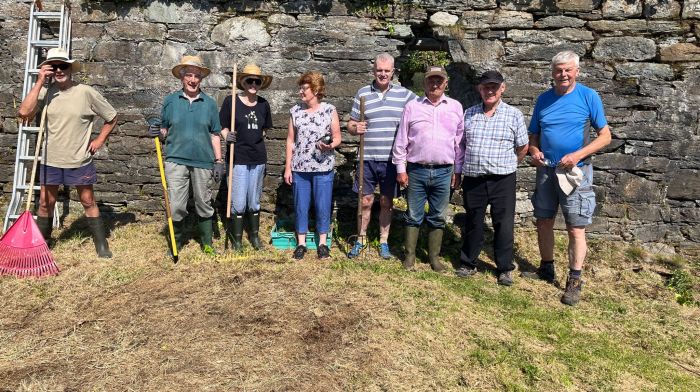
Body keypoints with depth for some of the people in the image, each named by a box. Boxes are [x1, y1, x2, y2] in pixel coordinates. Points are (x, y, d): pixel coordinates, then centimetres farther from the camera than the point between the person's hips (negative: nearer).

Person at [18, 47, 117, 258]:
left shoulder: (86, 92, -8)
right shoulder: (46, 93, -2)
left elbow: (112, 117, 2)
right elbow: (24, 112, -18)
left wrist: (99, 140, -2)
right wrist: (39, 82, -16)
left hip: (80, 161, -2)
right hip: (50, 160, 2)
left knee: (88, 202, 7)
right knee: (45, 203, 13)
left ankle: (101, 244, 16)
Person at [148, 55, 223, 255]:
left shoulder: (209, 103, 6)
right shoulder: (170, 100, 5)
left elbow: (214, 135, 7)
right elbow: (165, 130, 13)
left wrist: (219, 161, 2)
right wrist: (157, 132, -10)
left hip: (203, 161, 1)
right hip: (176, 160, 0)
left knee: (204, 205, 10)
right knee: (175, 206, -1)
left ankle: (207, 244, 24)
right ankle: (176, 243, 19)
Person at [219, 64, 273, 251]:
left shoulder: (263, 104, 5)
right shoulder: (231, 101, -6)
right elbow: (222, 127, -2)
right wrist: (227, 136, -20)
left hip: (258, 158, 4)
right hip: (238, 158, -3)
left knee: (254, 202, 14)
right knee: (238, 203, 0)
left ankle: (254, 235, 31)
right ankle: (236, 237, 17)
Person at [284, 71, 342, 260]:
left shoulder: (329, 110, -3)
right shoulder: (295, 111, 3)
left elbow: (337, 137, 1)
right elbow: (291, 140, 6)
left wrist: (330, 145, -22)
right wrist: (288, 167, 3)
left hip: (323, 168, -2)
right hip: (299, 168, 2)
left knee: (323, 206, 5)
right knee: (300, 206, 8)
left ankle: (322, 242, 21)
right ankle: (301, 243, 21)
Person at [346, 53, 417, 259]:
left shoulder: (404, 94, 2)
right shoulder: (363, 93, 4)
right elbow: (350, 125, 8)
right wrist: (356, 128, -16)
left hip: (391, 159, 0)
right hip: (367, 158, 0)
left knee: (387, 202, 10)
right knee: (366, 201, 8)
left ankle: (384, 242, 24)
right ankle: (360, 240, 24)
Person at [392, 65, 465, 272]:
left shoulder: (455, 107, 7)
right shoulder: (412, 106, 2)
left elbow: (460, 142, 10)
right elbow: (401, 141, 3)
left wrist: (458, 170, 8)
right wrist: (400, 169, -1)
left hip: (443, 172, 1)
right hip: (416, 171, -1)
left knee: (437, 218, 10)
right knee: (414, 216, 6)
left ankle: (434, 257, 21)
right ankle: (410, 255, 18)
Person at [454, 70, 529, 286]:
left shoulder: (514, 115, 1)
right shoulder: (469, 114, 9)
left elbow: (522, 148, 7)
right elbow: (461, 144, 15)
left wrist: (505, 165, 10)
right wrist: (460, 170, 11)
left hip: (502, 180, -2)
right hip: (472, 179, 2)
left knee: (504, 225, 3)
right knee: (473, 223, 13)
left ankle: (505, 268, 17)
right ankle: (468, 263, 27)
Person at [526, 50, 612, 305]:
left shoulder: (589, 96, -4)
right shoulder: (544, 99, 7)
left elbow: (605, 135, -3)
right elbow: (534, 135, 14)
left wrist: (578, 155, -17)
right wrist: (534, 151, -8)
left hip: (575, 171, -4)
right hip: (546, 170, 4)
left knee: (576, 228, -3)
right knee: (544, 222, 11)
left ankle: (574, 282, 8)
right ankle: (546, 269, 28)